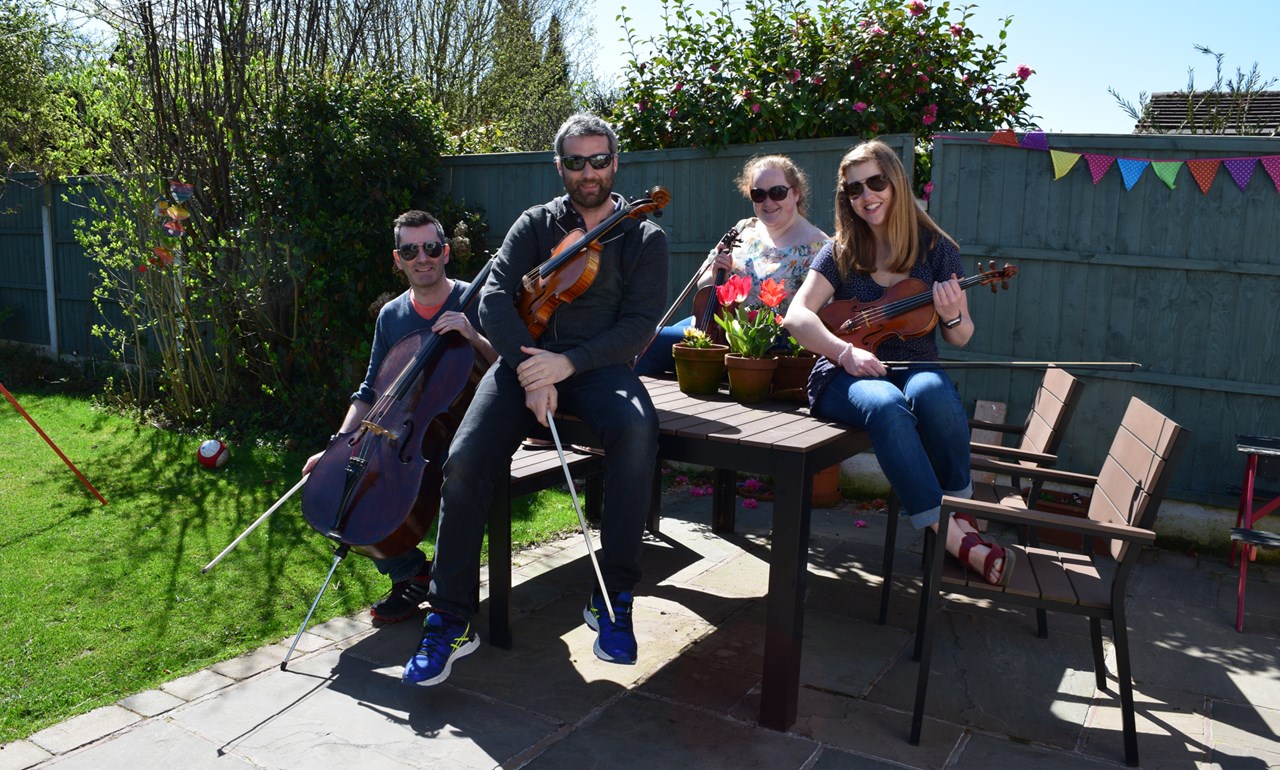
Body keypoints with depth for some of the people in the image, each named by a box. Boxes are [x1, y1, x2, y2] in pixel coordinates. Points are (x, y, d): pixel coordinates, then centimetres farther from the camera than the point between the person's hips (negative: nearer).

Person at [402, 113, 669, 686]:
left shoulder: (645, 239, 9)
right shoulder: (536, 224, 13)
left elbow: (639, 325, -3)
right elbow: (495, 296, -1)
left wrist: (567, 363, -19)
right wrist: (530, 370, -19)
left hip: (598, 365, -1)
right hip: (525, 358, 1)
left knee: (637, 429, -36)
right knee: (466, 459, -24)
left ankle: (613, 600, -22)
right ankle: (450, 620, -10)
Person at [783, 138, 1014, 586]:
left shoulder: (935, 248, 6)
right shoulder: (840, 253, 4)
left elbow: (960, 339, 9)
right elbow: (797, 317, -10)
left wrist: (954, 317, -15)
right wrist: (845, 351, -27)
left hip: (915, 369, 1)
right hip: (846, 377, -1)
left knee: (933, 393, -36)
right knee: (886, 406, -37)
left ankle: (961, 510, -14)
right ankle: (954, 537, -30)